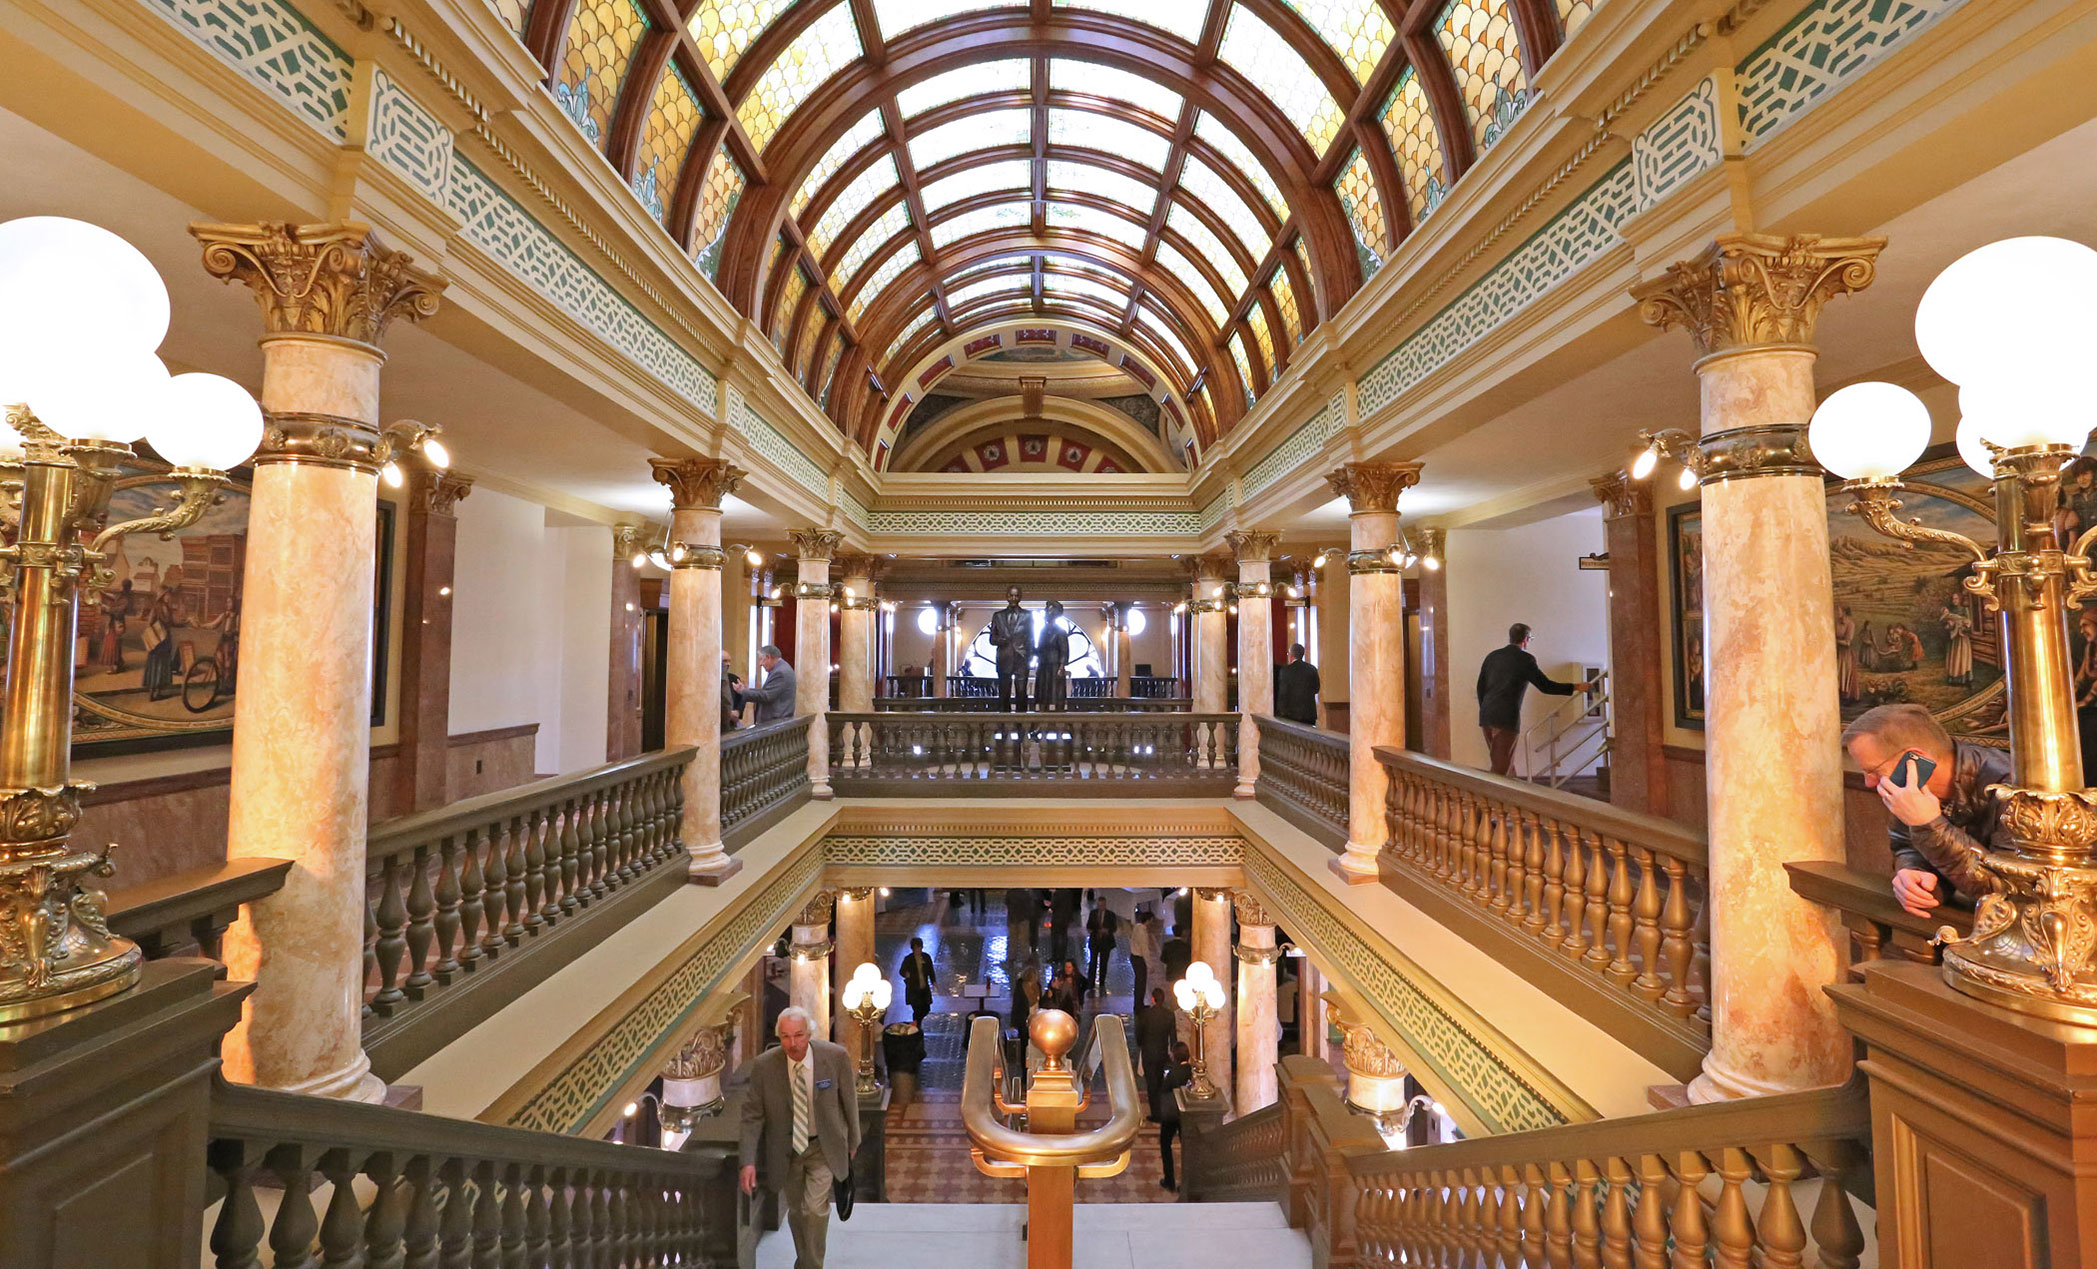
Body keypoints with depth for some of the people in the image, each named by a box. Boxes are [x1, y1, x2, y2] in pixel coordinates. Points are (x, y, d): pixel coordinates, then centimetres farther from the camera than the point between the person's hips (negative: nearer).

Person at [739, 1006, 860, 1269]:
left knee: (815, 1208, -13)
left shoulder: (836, 1057, -22)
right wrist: (748, 1161, -19)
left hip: (823, 1146, -2)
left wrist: (852, 1141, 5)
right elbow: (752, 1115, -10)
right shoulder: (763, 1065, -20)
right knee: (796, 1210, 17)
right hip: (784, 1149, 2)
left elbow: (849, 1100, -7)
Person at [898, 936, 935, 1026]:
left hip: (924, 988, 4)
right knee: (917, 1010, -7)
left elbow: (931, 971, 10)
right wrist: (906, 974, -27)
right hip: (913, 989, -4)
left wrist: (933, 982, 2)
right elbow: (901, 971, -5)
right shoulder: (908, 959, -8)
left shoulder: (926, 957, 1)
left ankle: (917, 1022, 37)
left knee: (926, 1009, 8)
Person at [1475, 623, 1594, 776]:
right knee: (1501, 767, 0)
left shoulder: (1492, 656, 12)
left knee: (1499, 763, 16)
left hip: (1486, 717, 6)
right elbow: (1546, 686, -5)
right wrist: (1576, 687, 4)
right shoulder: (1525, 659, -4)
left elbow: (1480, 687, 13)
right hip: (1507, 718, -6)